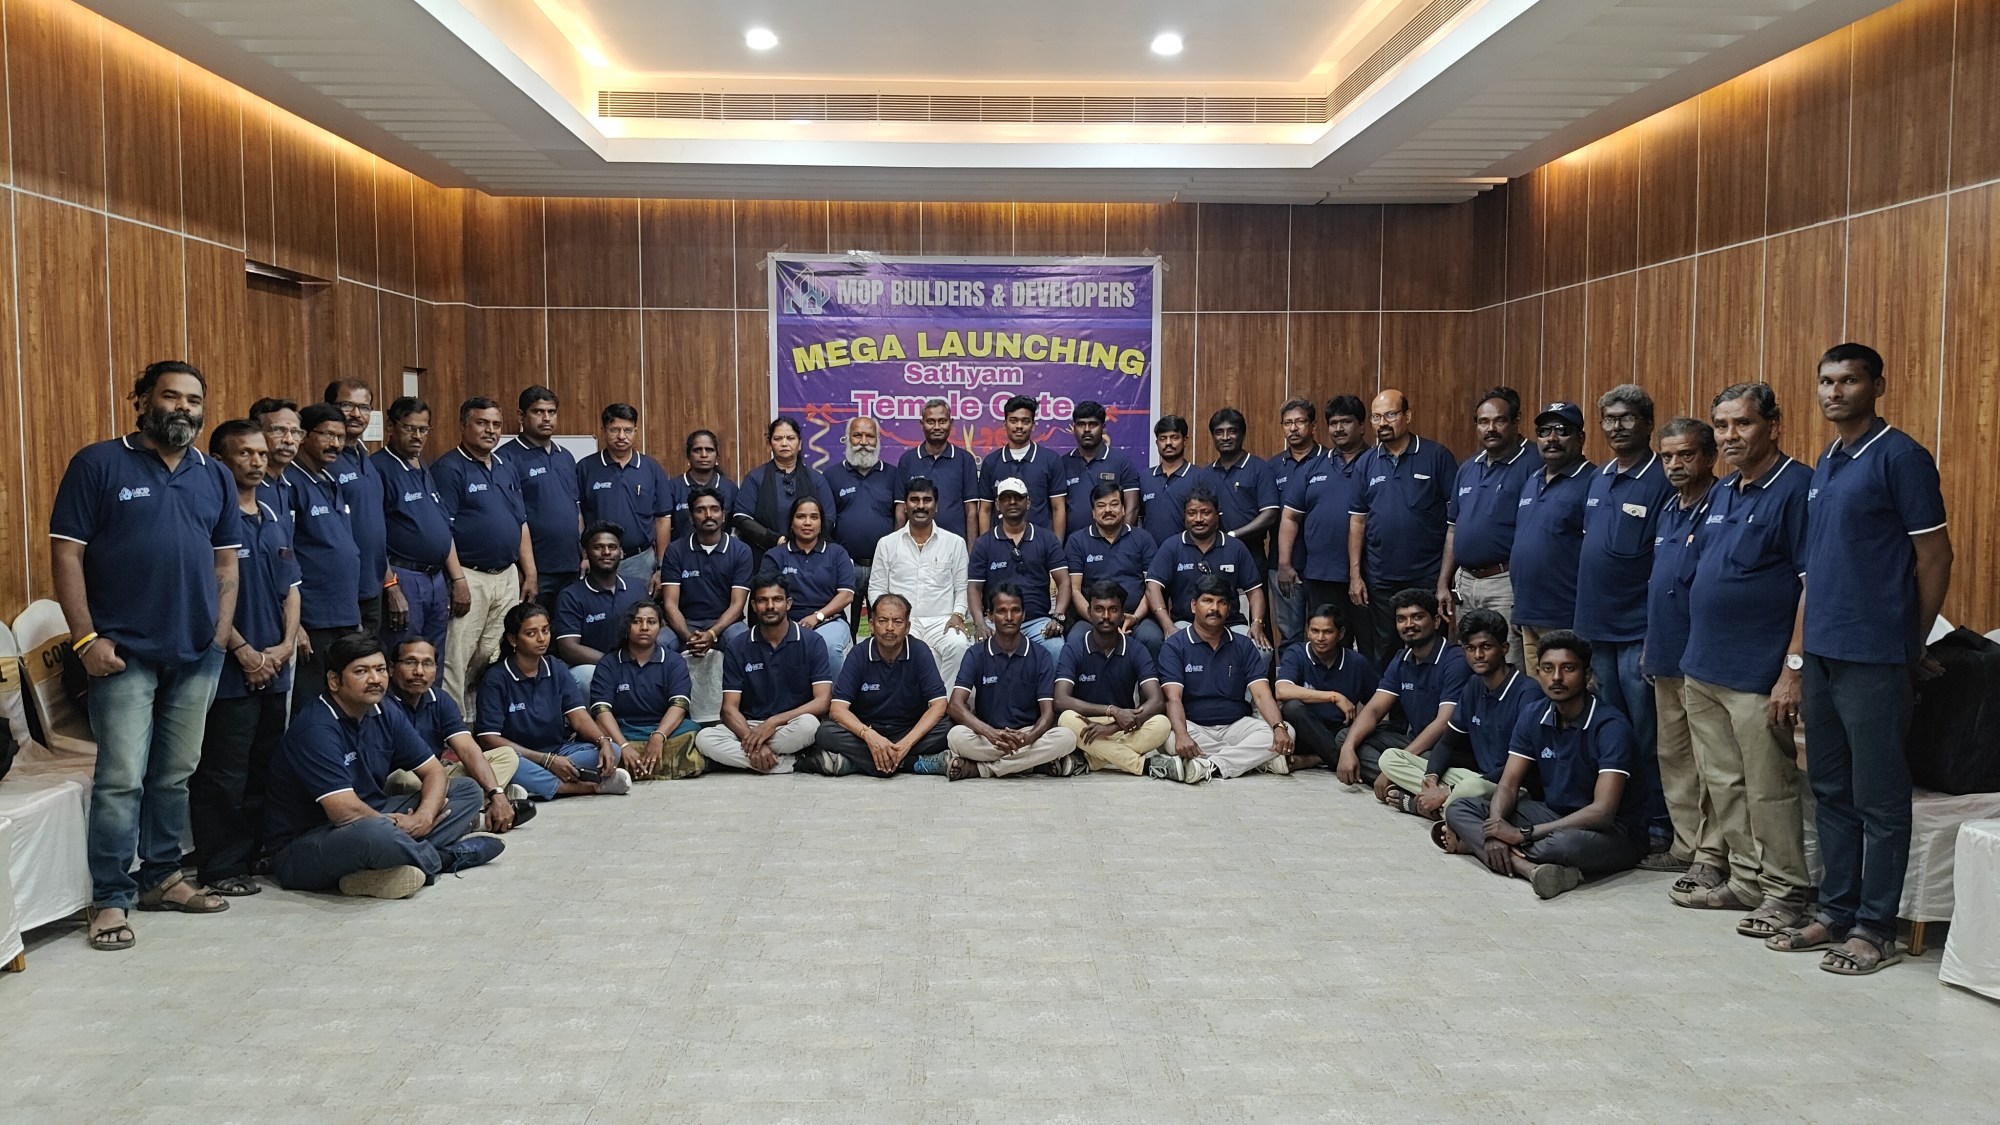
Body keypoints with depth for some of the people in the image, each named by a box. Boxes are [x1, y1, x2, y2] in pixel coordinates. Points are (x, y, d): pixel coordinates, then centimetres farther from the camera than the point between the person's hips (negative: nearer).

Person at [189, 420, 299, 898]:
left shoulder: (277, 521, 14)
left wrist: (285, 645, 1)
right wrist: (243, 651, -14)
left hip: (274, 669, 8)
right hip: (230, 671, -8)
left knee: (265, 770, 15)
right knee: (223, 775, -1)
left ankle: (259, 853, 26)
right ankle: (221, 869, 7)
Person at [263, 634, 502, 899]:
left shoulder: (387, 716, 4)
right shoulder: (316, 729, -21)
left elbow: (434, 772, 6)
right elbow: (345, 812, -28)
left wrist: (424, 816, -14)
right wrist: (399, 826, -13)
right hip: (303, 845, -9)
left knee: (467, 789, 5)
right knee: (376, 834, -42)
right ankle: (448, 856, -10)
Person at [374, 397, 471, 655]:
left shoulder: (426, 469, 16)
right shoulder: (378, 469, -10)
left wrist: (458, 579, 14)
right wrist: (392, 588, -19)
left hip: (438, 578, 8)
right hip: (403, 580, -8)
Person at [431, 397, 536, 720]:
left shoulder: (506, 467, 16)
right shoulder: (448, 468, -7)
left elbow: (522, 524, 18)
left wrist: (530, 574, 12)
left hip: (508, 575, 7)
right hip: (470, 576, -7)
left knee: (496, 658, 12)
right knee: (457, 660, -6)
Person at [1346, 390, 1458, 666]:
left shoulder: (1437, 457, -3)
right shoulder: (1366, 465, 7)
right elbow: (1357, 521, 8)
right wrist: (1355, 575, 1)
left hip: (1427, 579, -3)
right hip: (1378, 579, 3)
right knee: (1378, 659, 11)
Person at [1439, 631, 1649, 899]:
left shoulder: (1610, 726, -20)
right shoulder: (1533, 717, 0)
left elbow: (1602, 811, -28)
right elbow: (1509, 785, -2)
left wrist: (1523, 834, -30)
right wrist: (1495, 829, -26)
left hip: (1612, 830, -7)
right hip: (1554, 814, 7)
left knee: (1567, 843, -43)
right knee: (1458, 809, -10)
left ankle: (1471, 842, -19)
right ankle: (1526, 867, -33)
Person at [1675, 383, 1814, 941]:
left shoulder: (1797, 487, -12)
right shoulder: (1722, 492, 14)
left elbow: (1815, 584, -16)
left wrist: (1793, 668, -19)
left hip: (1758, 676, -8)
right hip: (1704, 669, 8)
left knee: (1768, 789, 1)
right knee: (1724, 784, 15)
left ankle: (1787, 892, 14)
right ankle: (1746, 879, 27)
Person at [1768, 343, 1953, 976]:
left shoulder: (1900, 457, -9)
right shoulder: (1825, 464, 15)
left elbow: (1935, 556, -8)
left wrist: (1911, 644, -1)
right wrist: (1805, 647, 14)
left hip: (1872, 659, -8)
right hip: (1821, 654, 8)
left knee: (1879, 799, 2)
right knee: (1831, 791, 14)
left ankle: (1876, 929, 11)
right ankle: (1837, 911, 24)